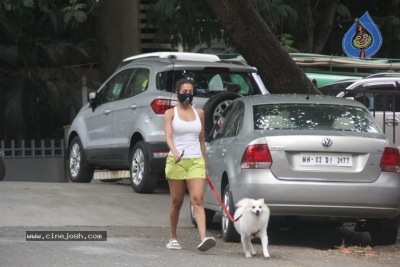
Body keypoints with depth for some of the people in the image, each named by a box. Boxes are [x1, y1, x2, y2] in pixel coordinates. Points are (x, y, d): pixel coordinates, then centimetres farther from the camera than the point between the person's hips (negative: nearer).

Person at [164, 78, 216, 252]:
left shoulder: (199, 113, 13)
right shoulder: (171, 113, 2)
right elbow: (168, 136, -12)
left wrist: (204, 162, 18)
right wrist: (175, 152, -31)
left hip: (196, 161, 2)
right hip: (176, 161, -2)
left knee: (197, 200, -12)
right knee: (177, 202, 5)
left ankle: (203, 239, -26)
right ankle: (173, 238, 22)